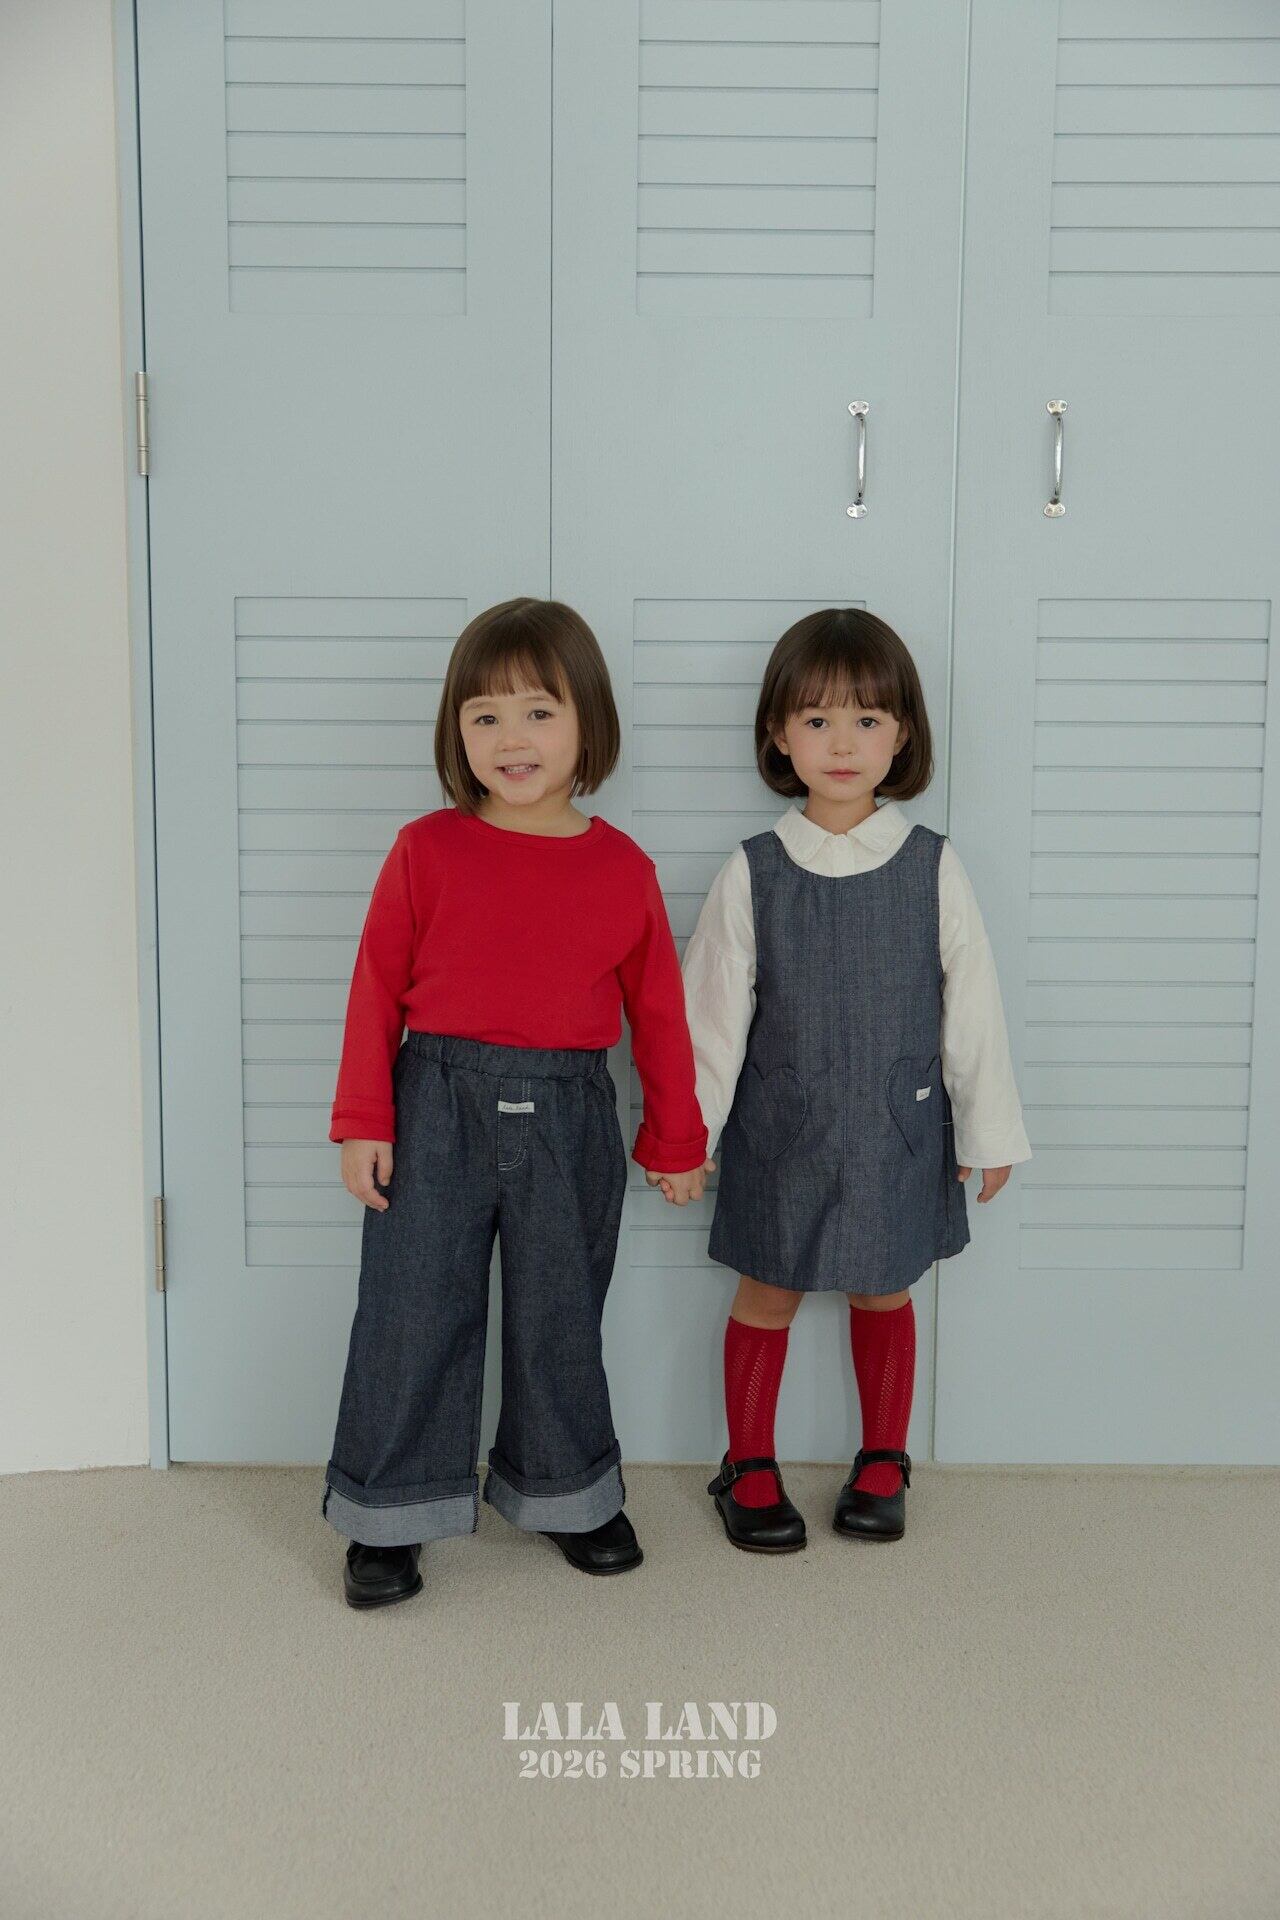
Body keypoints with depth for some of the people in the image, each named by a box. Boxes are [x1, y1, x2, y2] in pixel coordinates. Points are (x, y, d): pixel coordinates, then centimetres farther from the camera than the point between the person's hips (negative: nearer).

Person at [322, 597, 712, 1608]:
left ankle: (563, 1490, 35)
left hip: (569, 1116, 1)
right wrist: (363, 1122, -4)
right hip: (440, 1106, -1)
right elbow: (377, 987, -1)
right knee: (415, 1313, 6)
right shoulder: (428, 850, -4)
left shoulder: (624, 869, 0)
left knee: (560, 1317, 14)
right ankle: (391, 1512, 23)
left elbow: (658, 1012, 7)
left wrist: (676, 1138, 12)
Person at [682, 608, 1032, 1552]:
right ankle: (750, 1467, 31)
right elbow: (712, 1013, -3)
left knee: (884, 1295, 16)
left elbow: (972, 1006, -1)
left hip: (898, 1130, 1)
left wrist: (990, 1130, 2)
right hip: (780, 1131, 0)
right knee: (766, 1297, 12)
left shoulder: (933, 868, -6)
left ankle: (883, 1464, 36)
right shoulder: (753, 872, -8)